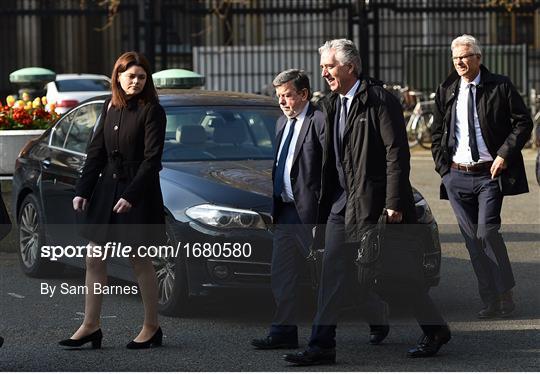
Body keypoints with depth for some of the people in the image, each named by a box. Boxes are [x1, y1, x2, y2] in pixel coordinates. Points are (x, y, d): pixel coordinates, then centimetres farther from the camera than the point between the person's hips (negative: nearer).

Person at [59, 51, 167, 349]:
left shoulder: (152, 111, -9)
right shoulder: (110, 108, 9)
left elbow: (151, 158, -14)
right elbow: (96, 152, 12)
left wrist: (131, 195, -20)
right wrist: (82, 190, 5)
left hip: (139, 194, -6)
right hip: (106, 188, 6)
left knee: (140, 261, 1)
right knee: (94, 258, 5)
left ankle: (151, 327, 13)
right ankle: (90, 326, 11)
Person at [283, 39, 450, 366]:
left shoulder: (380, 100, -12)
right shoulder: (332, 104, 12)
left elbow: (397, 152, -16)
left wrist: (394, 202, -19)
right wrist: (325, 201, 13)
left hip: (377, 201, -7)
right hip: (343, 202, 7)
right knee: (332, 271, 2)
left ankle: (436, 330, 20)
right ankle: (322, 345, 3)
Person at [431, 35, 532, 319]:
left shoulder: (499, 87, -2)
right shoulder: (446, 92, 10)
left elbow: (523, 123, -1)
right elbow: (437, 132, 19)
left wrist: (505, 154, -10)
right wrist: (442, 165, 7)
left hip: (490, 174, -4)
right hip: (457, 176, 4)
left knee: (487, 232, -15)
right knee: (472, 239, 3)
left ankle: (505, 293, 1)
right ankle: (491, 301, 9)